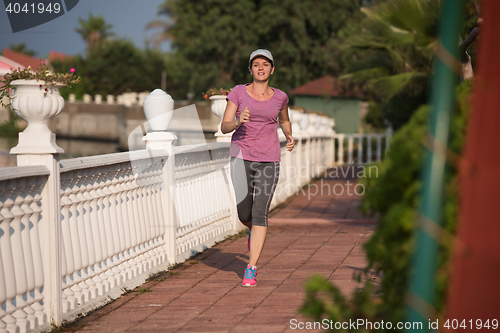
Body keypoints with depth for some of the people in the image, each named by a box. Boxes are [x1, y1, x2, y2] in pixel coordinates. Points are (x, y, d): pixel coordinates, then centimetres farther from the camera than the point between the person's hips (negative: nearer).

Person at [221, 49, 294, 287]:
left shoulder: (279, 97, 6)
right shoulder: (238, 92, 0)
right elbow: (224, 126, -2)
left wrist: (289, 137, 5)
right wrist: (238, 122, -24)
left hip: (268, 160, 0)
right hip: (241, 157, 0)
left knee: (260, 214, -9)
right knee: (244, 214, -1)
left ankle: (251, 269, -3)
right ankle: (254, 231, 38)